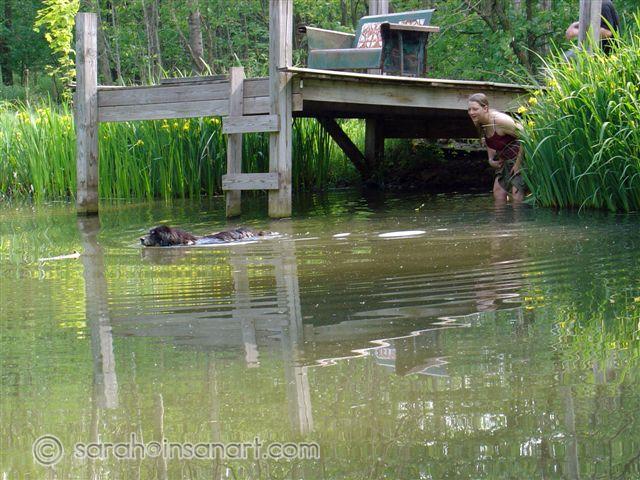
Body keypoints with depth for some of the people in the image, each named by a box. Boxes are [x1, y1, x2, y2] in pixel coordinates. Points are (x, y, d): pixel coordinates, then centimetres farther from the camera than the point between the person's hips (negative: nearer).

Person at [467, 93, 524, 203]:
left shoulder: (500, 121, -28)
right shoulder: (481, 124, -1)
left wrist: (518, 163, -22)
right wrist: (491, 160, 5)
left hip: (519, 158, -9)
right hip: (504, 161, 9)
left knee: (517, 195, -15)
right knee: (498, 192, 4)